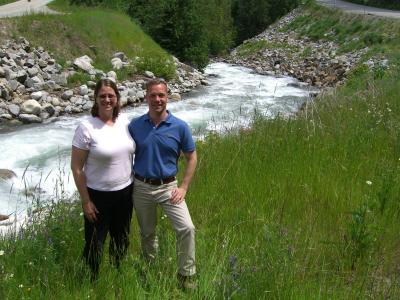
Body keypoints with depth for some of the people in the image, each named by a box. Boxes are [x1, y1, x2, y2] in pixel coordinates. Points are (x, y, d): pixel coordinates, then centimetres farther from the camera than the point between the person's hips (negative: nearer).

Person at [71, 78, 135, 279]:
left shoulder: (125, 123, -2)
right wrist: (86, 201, -12)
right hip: (98, 195, -5)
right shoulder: (86, 128, -16)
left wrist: (135, 187, 11)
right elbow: (76, 168, -13)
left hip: (125, 193, 5)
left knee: (122, 240, 21)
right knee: (94, 244, 10)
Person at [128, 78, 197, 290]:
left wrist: (183, 188, -7)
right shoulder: (135, 125, -6)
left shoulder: (180, 127, -9)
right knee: (147, 233, 16)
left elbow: (191, 157, 0)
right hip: (141, 187, 1)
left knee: (186, 228, -13)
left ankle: (186, 275, 5)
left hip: (168, 187, -1)